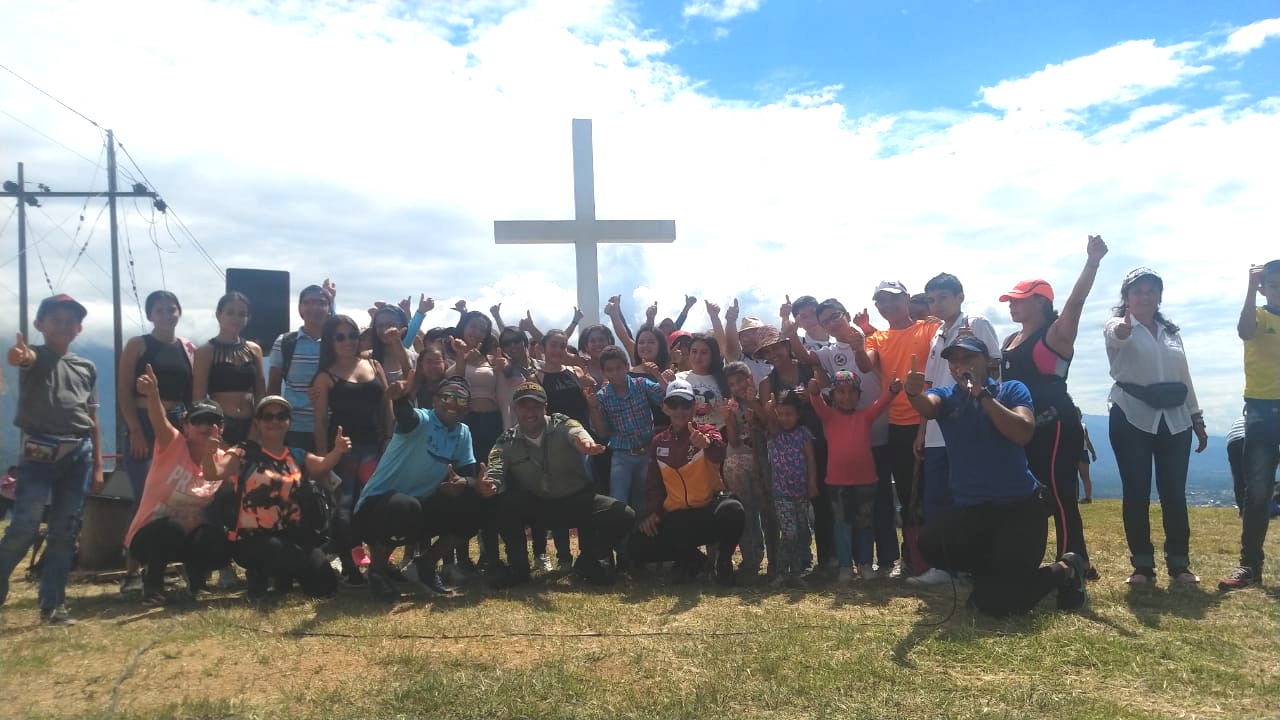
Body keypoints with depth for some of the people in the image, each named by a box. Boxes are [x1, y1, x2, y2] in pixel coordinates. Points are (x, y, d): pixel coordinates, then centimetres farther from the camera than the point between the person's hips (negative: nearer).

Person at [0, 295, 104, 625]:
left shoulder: (87, 368, 11)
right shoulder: (35, 357, 0)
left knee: (65, 530, 5)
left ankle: (52, 602, 13)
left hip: (78, 453, 4)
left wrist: (98, 465, 10)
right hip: (39, 450, -3)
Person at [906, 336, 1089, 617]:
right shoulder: (945, 396, 7)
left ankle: (1064, 572, 18)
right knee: (932, 545, -27)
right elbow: (927, 407, -20)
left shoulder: (1012, 390, 1)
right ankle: (997, 571, 5)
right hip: (969, 508, 4)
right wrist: (913, 393, -44)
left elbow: (1023, 433, -18)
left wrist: (982, 395, -22)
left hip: (1018, 506, -3)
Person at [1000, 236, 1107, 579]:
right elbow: (1002, 382, 20)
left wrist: (1092, 262, -35)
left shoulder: (1056, 334, -6)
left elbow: (1076, 302, -21)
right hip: (1024, 428, 8)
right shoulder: (1010, 342, 16)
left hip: (1055, 426, -8)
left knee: (1059, 497, -8)